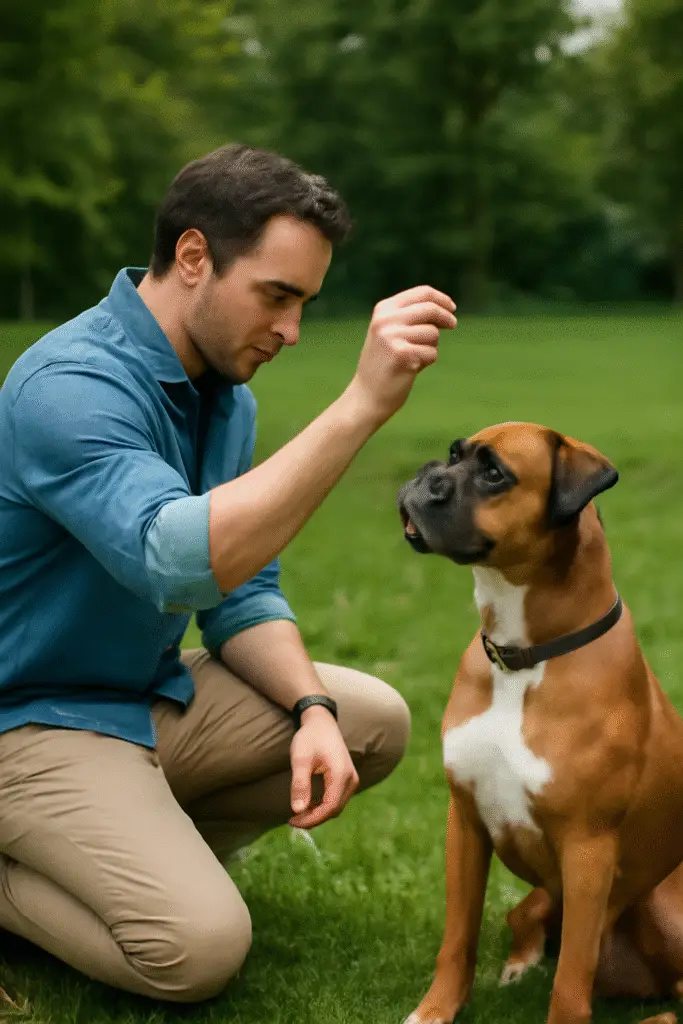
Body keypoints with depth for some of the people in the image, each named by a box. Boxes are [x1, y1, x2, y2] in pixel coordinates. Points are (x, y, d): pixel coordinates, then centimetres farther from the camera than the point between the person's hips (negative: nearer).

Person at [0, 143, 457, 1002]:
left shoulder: (227, 397, 4)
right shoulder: (70, 387, -25)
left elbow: (241, 592, 8)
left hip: (152, 694, 9)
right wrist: (360, 406, -43)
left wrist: (313, 710, -10)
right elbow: (182, 563, -41)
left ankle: (146, 845, 5)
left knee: (375, 722, 1)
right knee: (200, 945, -26)